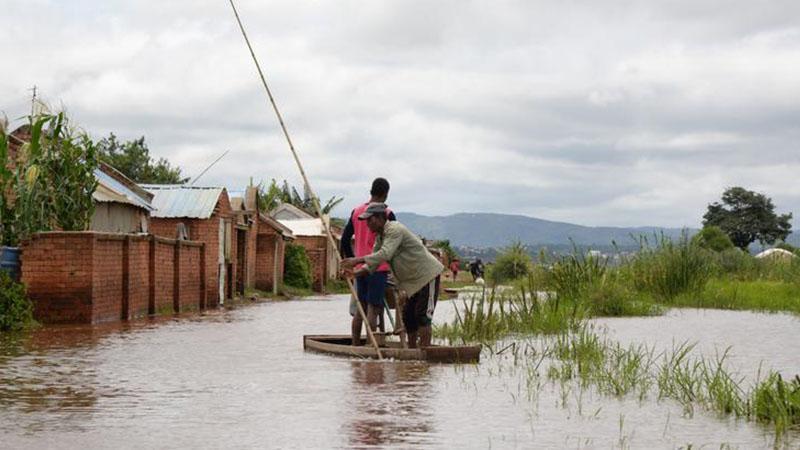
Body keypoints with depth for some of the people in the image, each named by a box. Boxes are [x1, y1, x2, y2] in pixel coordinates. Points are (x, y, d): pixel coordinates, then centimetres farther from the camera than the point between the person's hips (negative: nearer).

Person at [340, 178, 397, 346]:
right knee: (373, 308, -5)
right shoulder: (387, 214, -8)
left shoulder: (356, 211, 9)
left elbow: (345, 239, 12)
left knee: (360, 309, 11)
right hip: (378, 268, -6)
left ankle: (355, 346, 12)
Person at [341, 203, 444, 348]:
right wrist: (356, 272, -11)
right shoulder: (380, 237, 9)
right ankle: (412, 349, 18)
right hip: (415, 279, 10)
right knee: (408, 314, 11)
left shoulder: (394, 230, -21)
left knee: (423, 314, -12)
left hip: (428, 275, -10)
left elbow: (384, 254, -35)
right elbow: (373, 262, 7)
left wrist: (357, 260, -36)